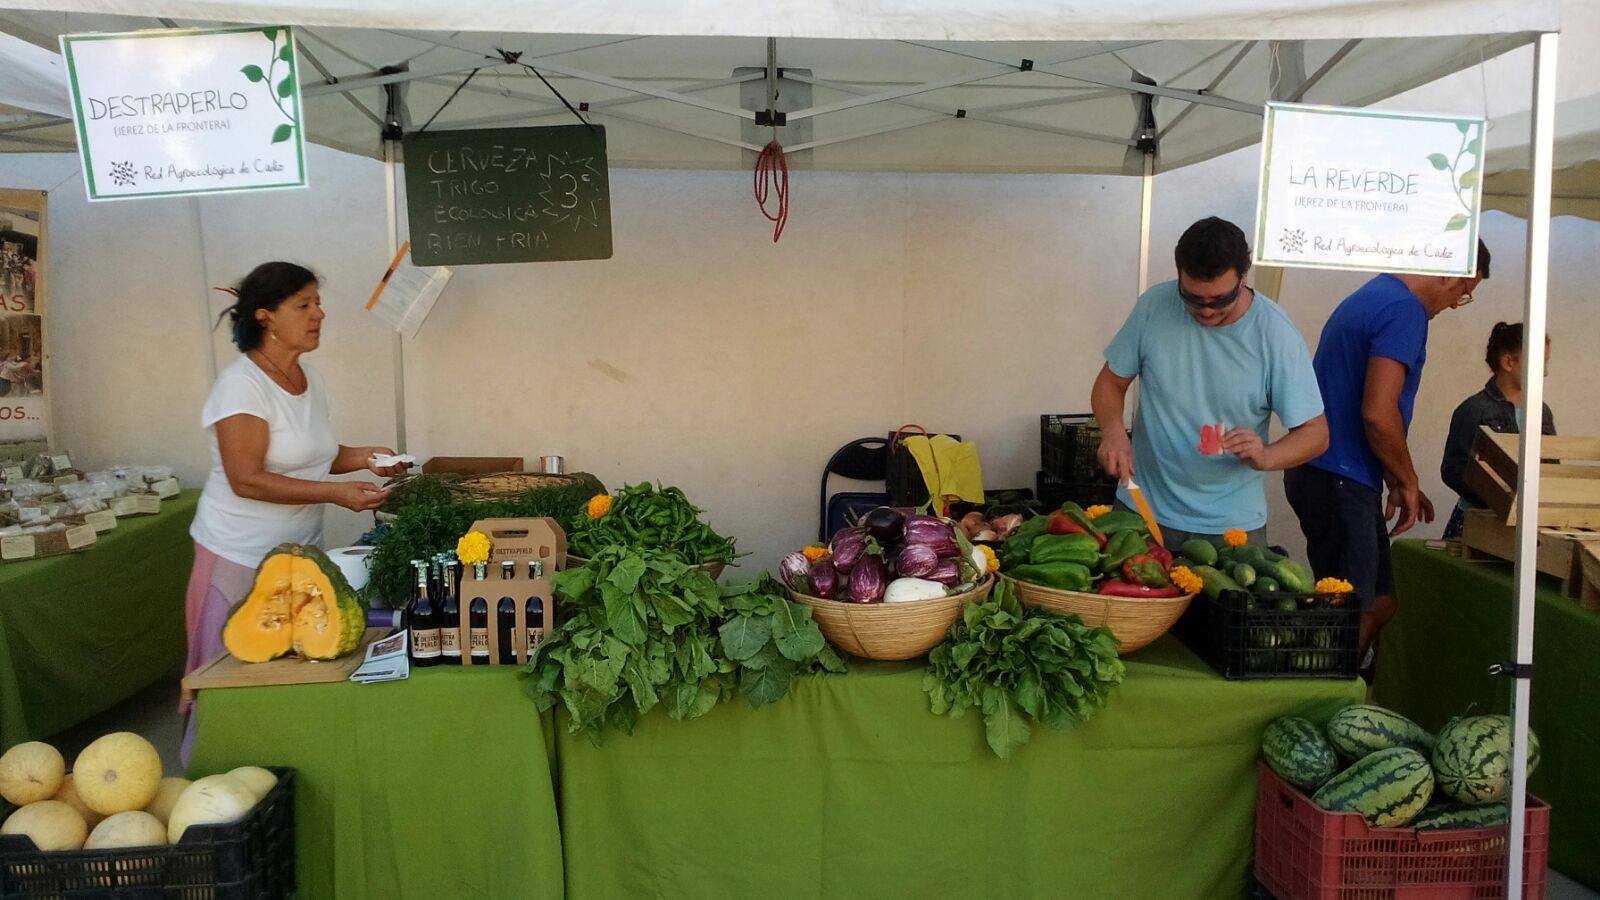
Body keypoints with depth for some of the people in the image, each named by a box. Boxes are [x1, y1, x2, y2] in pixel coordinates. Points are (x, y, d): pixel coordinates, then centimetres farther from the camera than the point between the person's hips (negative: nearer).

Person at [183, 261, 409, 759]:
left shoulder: (311, 378, 8)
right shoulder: (242, 385, -17)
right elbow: (246, 480, -21)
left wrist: (359, 457, 1)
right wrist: (336, 492, -24)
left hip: (301, 548, 7)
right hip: (243, 557, -7)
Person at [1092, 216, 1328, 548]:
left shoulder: (1276, 333, -14)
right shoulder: (1153, 306, -9)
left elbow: (1314, 432, -9)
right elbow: (1111, 381, 3)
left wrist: (1265, 456, -29)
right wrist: (1113, 431, -18)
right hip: (1142, 507, 2)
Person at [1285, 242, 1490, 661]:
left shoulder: (1369, 296, 20)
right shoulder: (1405, 311, -12)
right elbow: (1378, 413, -22)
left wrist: (1397, 481, 21)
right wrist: (1407, 481, -6)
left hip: (1319, 474, 10)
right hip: (1340, 484, -10)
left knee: (1380, 603, 16)